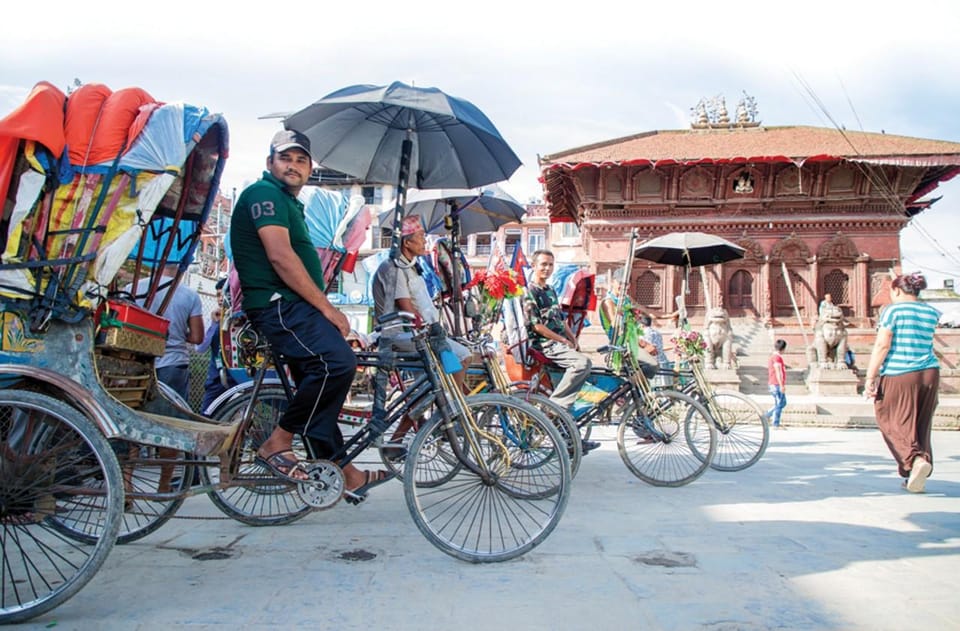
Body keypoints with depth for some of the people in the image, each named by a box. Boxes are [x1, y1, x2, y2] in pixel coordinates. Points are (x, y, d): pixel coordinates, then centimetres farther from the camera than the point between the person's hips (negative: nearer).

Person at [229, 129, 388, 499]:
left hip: (292, 307, 11)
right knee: (337, 362, -28)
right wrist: (328, 308, -19)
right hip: (276, 304, -11)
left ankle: (345, 475, 14)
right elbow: (280, 256, -19)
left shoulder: (288, 203, 25)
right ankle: (276, 445, -17)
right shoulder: (264, 193, -6)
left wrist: (324, 312, 19)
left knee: (317, 383, 9)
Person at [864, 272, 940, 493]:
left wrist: (870, 377, -10)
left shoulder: (893, 310, -5)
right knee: (921, 426, 11)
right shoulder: (931, 313, 12)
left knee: (893, 424, 1)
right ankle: (915, 476, 13)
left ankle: (916, 459, -21)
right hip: (930, 374, 6)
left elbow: (882, 346, -12)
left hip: (898, 376, -6)